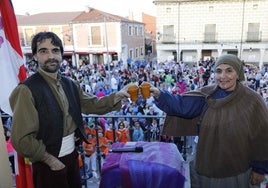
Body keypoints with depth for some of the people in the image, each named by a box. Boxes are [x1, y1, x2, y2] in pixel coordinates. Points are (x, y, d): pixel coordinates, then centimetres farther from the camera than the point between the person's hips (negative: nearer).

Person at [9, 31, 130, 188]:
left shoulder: (70, 85, 3)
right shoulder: (27, 90, -17)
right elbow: (21, 138, -19)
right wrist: (50, 160, -15)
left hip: (72, 156, 6)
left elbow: (92, 104, 1)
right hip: (49, 163, -6)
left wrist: (117, 96, -12)